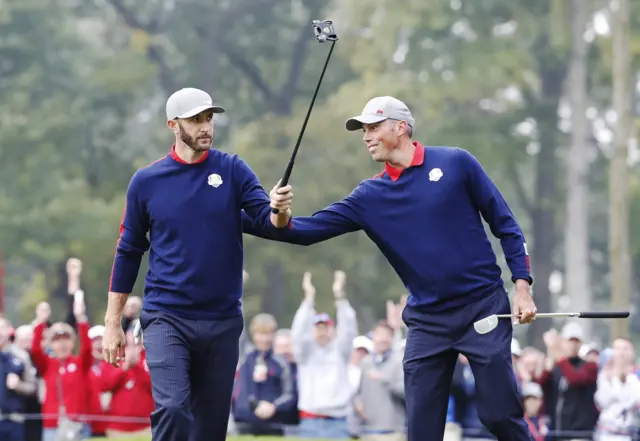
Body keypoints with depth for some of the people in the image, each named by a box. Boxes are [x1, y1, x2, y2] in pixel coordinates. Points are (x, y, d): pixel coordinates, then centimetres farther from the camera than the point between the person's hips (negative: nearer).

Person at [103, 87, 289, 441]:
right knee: (172, 409, -22)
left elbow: (267, 219, -10)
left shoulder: (233, 171, 2)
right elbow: (128, 253, 7)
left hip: (223, 320, 2)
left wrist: (280, 213, -35)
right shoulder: (146, 182, 0)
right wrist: (112, 323, 6)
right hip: (167, 318, -2)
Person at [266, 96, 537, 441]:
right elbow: (312, 229, -1)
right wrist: (283, 220, -23)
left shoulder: (455, 163, -2)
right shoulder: (369, 196, 6)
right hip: (427, 321, 3)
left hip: (483, 308, -3)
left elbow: (504, 224, 1)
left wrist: (522, 286, -6)